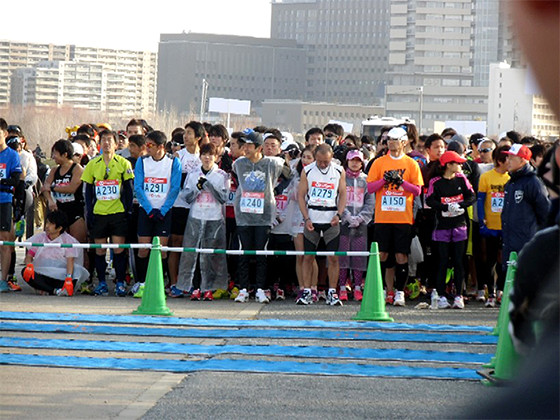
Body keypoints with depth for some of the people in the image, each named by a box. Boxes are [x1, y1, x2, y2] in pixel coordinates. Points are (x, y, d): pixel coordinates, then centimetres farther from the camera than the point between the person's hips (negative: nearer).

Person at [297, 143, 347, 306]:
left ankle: (332, 293, 3)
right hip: (311, 220, 0)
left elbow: (343, 194, 5)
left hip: (331, 220, 0)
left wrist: (338, 215, -10)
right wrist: (306, 218, -7)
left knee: (333, 257, -3)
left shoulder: (339, 171, 3)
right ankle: (307, 292, 7)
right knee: (308, 257, 1)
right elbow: (301, 195, 3)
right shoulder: (307, 171, 2)